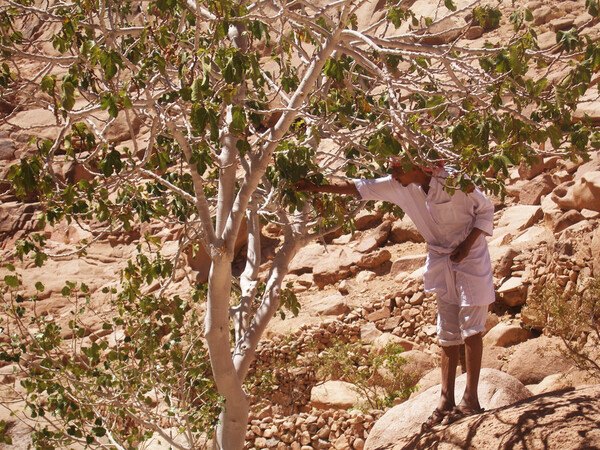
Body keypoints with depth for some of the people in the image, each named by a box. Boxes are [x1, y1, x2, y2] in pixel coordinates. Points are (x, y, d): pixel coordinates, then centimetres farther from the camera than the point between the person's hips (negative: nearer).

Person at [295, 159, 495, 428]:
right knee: (448, 333, 7)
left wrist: (467, 244, -18)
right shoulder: (399, 187, -5)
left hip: (470, 257, -5)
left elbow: (486, 209, -7)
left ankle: (470, 399, -1)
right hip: (441, 261, 5)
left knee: (470, 327, -6)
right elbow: (358, 187, -1)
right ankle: (446, 402, 9)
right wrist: (316, 188, -6)